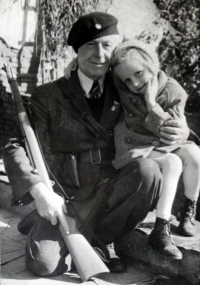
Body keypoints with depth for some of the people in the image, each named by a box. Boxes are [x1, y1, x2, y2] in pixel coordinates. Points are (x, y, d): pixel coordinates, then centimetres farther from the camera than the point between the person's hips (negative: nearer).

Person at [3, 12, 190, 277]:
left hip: (112, 196, 2)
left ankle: (101, 238, -4)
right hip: (68, 202, -2)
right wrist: (38, 190, -23)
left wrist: (179, 130, -17)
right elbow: (17, 146, -7)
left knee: (147, 168, -26)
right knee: (43, 263, -22)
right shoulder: (47, 96, -4)